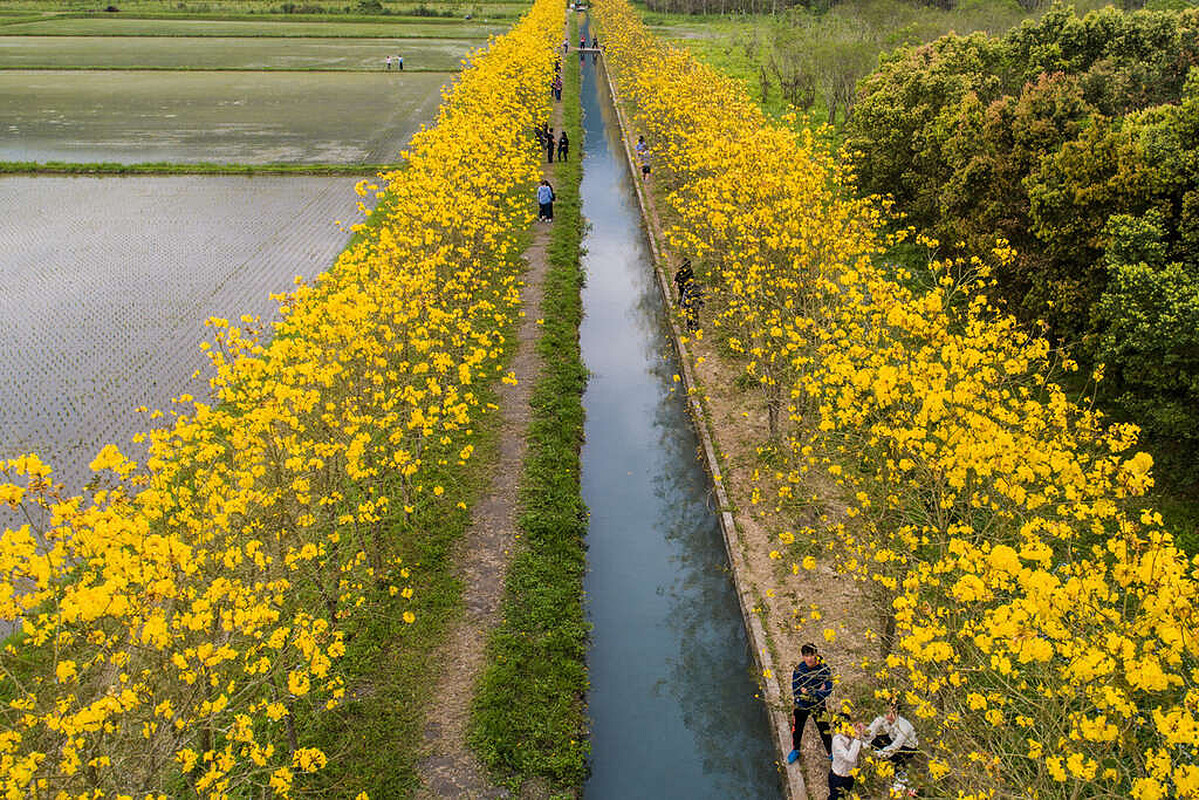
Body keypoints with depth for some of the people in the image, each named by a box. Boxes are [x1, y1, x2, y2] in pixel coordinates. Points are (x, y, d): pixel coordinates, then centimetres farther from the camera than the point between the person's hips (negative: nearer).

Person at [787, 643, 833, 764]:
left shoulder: (824, 668, -19)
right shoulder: (798, 669, -18)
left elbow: (828, 690, -20)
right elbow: (795, 691, -18)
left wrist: (808, 692, -26)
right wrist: (818, 691, -24)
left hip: (819, 705, -1)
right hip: (801, 705, 1)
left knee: (824, 730, 8)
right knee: (797, 729, 17)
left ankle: (831, 753, 35)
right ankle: (795, 750, 45)